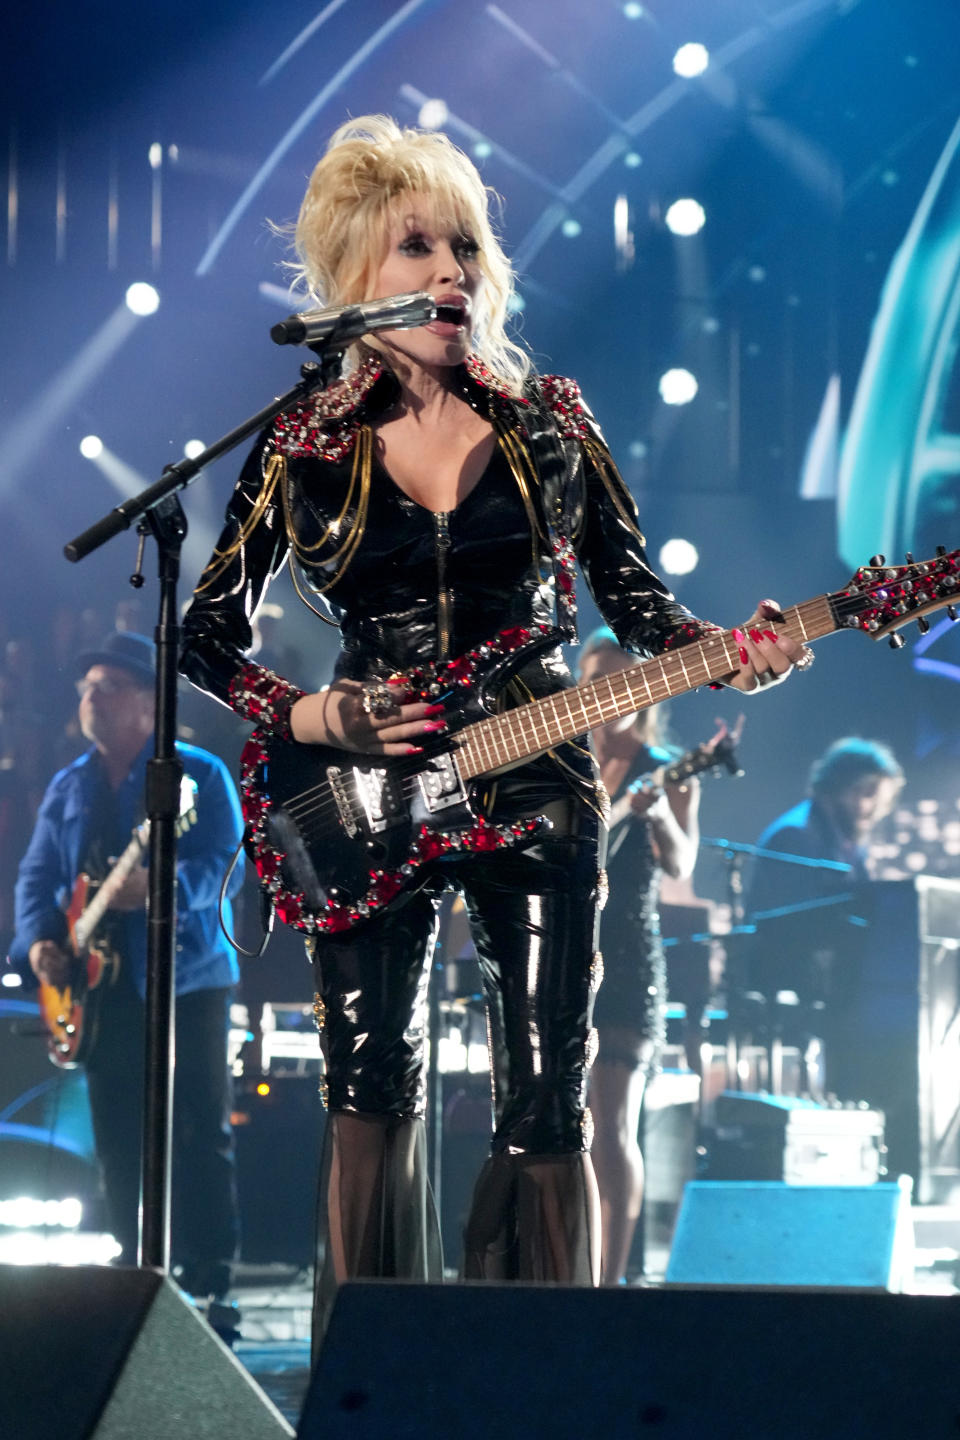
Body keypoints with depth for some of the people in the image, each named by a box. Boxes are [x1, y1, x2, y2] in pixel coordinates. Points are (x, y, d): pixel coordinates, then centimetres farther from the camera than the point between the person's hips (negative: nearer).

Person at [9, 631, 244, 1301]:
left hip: (186, 976, -5)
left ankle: (209, 1277, -4)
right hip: (102, 987, 5)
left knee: (203, 1134, -6)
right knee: (119, 1141, 7)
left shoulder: (199, 775, -3)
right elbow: (37, 874, 12)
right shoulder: (69, 788, 14)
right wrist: (37, 940, -6)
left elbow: (225, 866, -13)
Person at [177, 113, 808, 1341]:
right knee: (369, 1089, -2)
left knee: (545, 1100, -3)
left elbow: (632, 596, 7)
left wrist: (726, 654, -13)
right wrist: (311, 719, -12)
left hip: (532, 786, 1)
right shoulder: (305, 446, 0)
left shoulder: (547, 420, 4)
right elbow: (206, 634, 3)